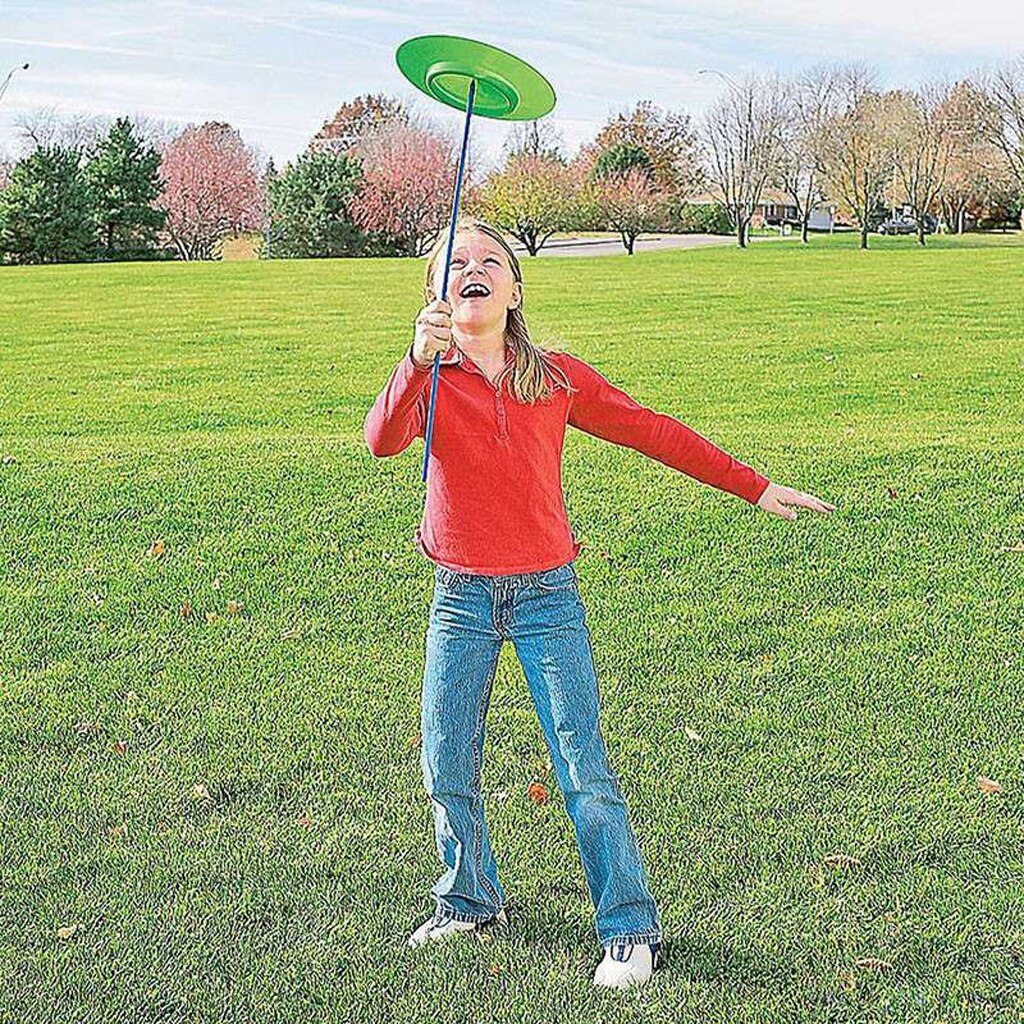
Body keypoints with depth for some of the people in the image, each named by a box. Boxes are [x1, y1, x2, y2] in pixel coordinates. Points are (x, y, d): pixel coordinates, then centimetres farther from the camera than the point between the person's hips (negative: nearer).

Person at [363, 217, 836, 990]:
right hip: (460, 600, 1)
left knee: (584, 769, -2)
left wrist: (753, 487, 10)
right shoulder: (428, 380, -1)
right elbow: (382, 440, -22)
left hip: (547, 596, -1)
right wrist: (419, 361, -40)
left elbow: (652, 431, 8)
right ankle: (470, 903, 32)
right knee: (447, 770, 10)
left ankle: (631, 929, 11)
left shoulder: (559, 377, 0)